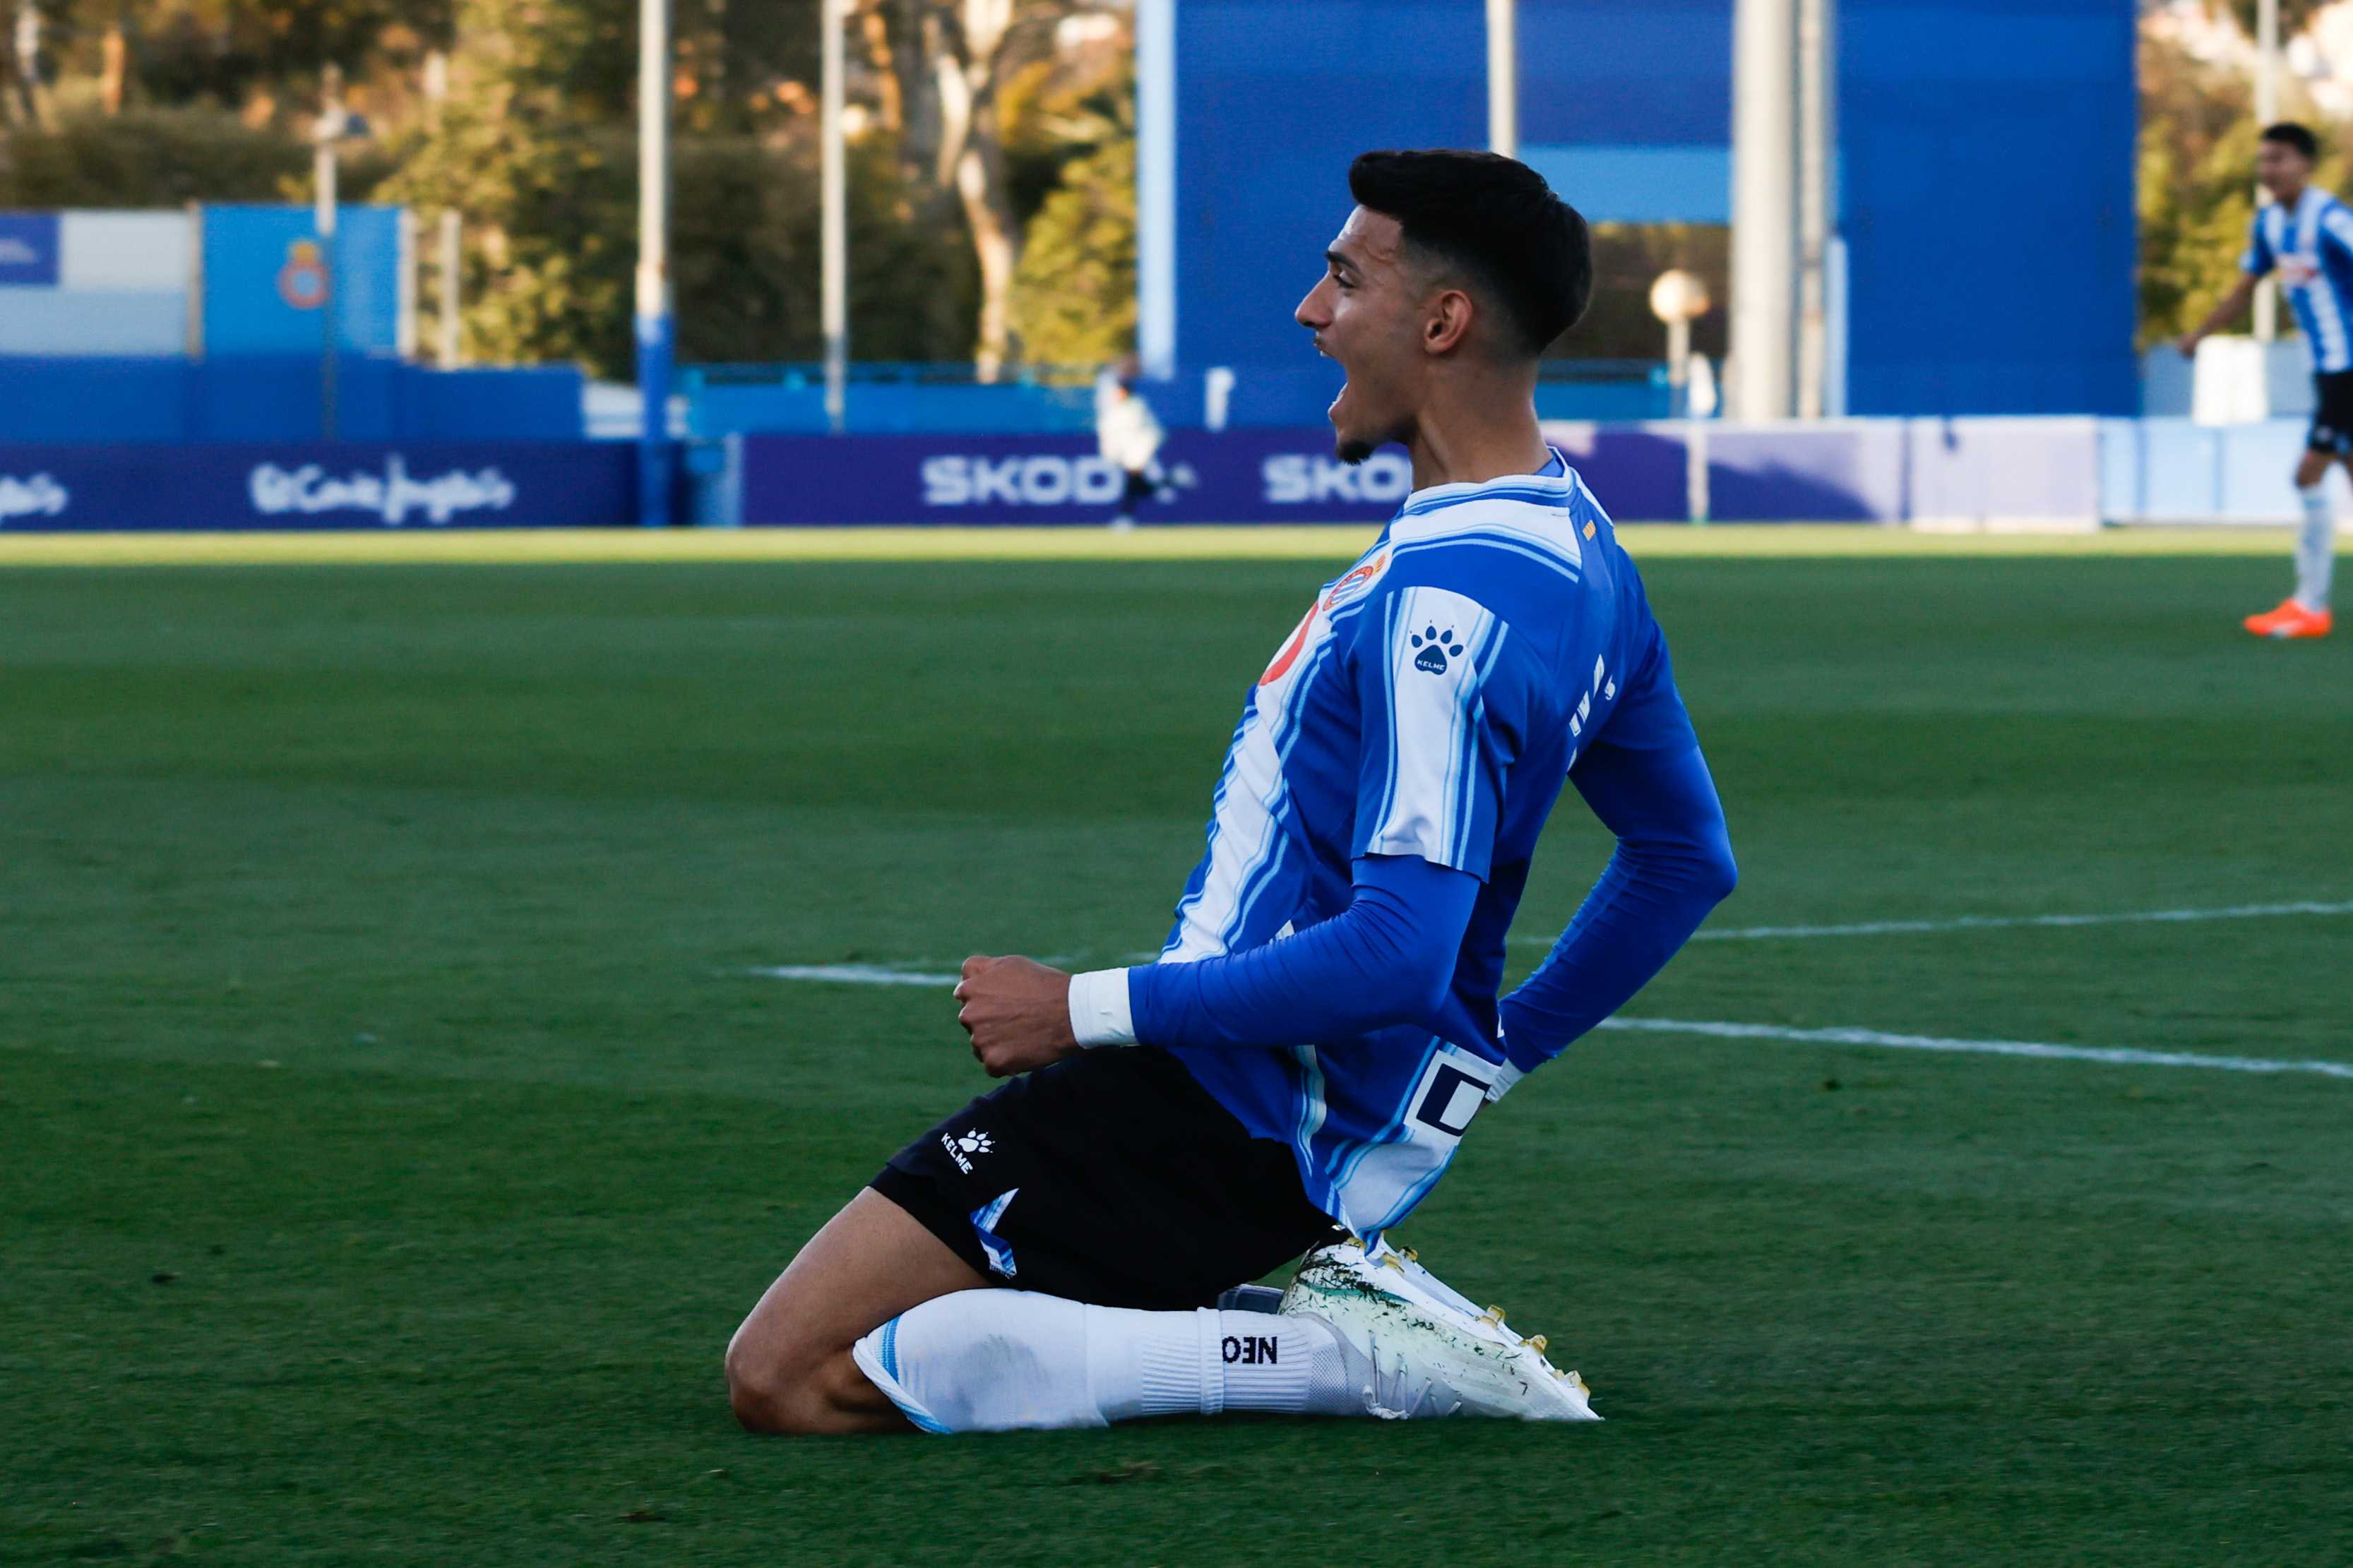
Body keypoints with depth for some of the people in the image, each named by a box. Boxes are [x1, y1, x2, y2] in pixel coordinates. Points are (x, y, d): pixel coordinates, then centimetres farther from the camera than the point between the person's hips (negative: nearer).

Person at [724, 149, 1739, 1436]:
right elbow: (1685, 859, 20)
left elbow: (1394, 950, -28)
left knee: (790, 1378, -13)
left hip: (1215, 1109, -10)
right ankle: (1323, 1293, 7)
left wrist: (1087, 1009, -20)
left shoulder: (1441, 599, -23)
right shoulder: (1578, 545, 9)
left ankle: (1347, 1354, -14)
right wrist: (1498, 1050, 21)